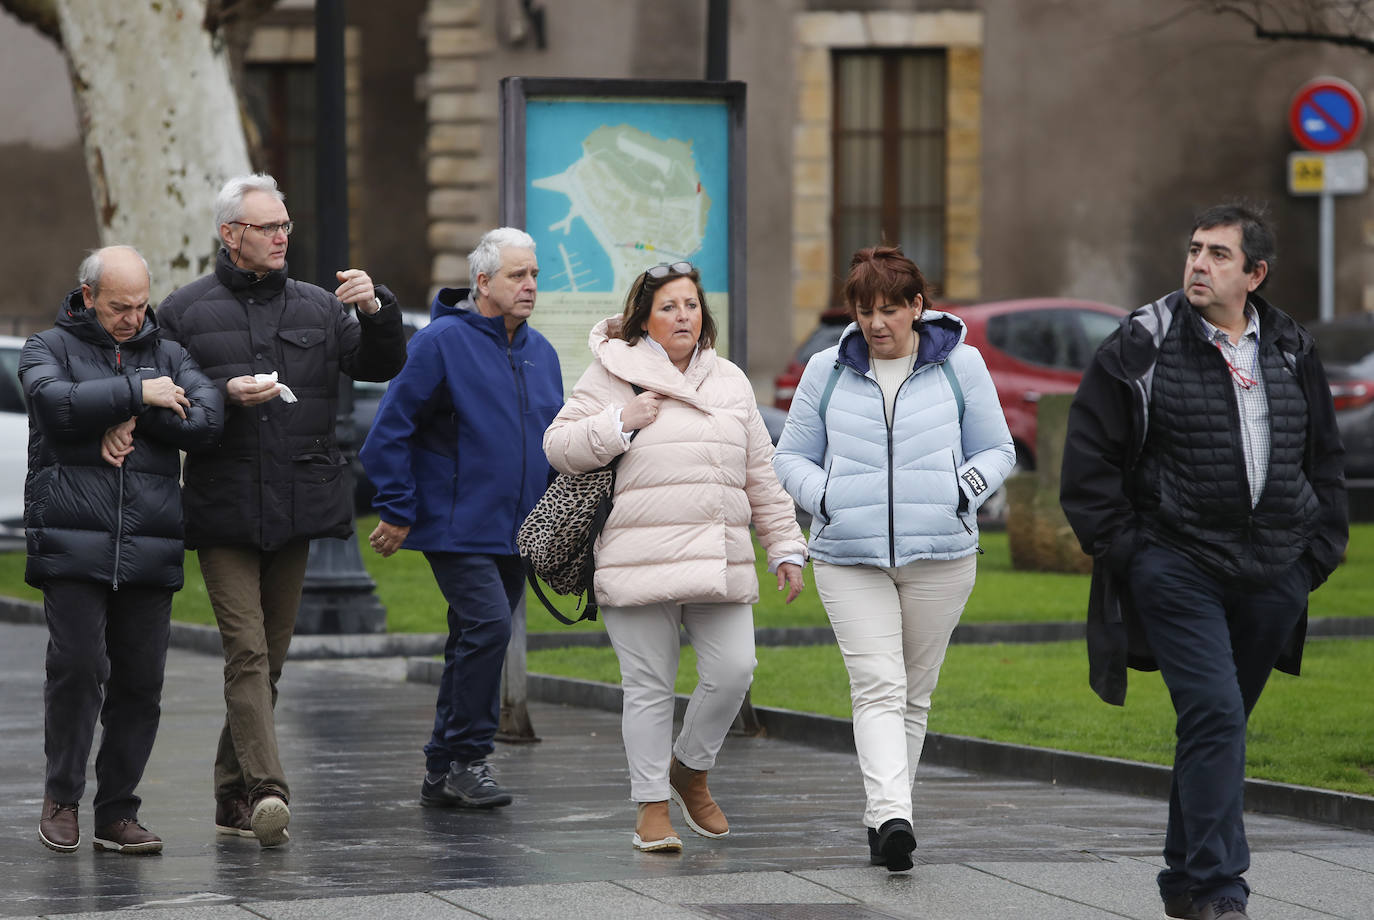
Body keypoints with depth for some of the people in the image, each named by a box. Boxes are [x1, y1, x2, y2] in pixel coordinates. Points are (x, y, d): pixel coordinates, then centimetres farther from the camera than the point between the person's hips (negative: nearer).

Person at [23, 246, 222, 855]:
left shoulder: (167, 356, 18)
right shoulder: (50, 348, 9)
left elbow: (207, 418, 1)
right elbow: (56, 402, -13)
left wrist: (134, 422, -7)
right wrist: (137, 393, -11)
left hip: (149, 551, 3)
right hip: (72, 545, -3)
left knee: (141, 681, 1)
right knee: (78, 667, -11)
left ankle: (117, 812, 8)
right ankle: (61, 797, 6)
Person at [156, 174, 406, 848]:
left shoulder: (317, 307, 13)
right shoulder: (185, 311, 5)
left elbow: (383, 367, 8)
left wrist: (376, 311, -11)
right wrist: (225, 395, -12)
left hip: (296, 507, 4)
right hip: (224, 508, -4)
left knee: (271, 655, 8)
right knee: (247, 650, -15)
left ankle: (233, 796, 18)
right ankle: (266, 790, -26)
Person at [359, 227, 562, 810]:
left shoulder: (540, 353, 13)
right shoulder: (443, 342, -9)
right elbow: (391, 429, -10)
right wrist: (397, 512, -12)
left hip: (514, 533, 7)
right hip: (456, 528, -7)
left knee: (475, 643, 9)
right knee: (488, 625, -19)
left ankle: (443, 773, 16)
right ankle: (467, 759, -11)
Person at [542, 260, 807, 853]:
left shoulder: (731, 383, 18)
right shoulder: (612, 376, 4)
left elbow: (761, 476, 20)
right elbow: (558, 447, 1)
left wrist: (785, 547, 16)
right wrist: (620, 422, -11)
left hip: (720, 561, 4)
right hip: (639, 558, -4)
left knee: (733, 672, -7)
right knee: (649, 685, -2)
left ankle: (690, 769, 18)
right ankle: (652, 807, 9)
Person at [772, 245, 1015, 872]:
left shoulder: (960, 364, 5)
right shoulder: (826, 372, 8)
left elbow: (996, 450, 13)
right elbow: (791, 457, 15)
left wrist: (966, 490, -7)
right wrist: (824, 497, -5)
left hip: (939, 557, 1)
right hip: (849, 558, -1)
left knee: (914, 693, 7)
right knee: (878, 689, -15)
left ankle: (882, 817, 18)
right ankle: (892, 818, -27)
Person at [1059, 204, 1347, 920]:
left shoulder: (1293, 353, 11)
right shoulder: (1140, 349, -3)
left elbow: (1323, 459, 21)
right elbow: (1088, 460, 0)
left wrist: (1318, 551, 11)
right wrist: (1123, 549, -5)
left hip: (1272, 578, 4)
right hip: (1178, 570, -4)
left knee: (1216, 723, 12)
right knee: (1214, 716, -16)